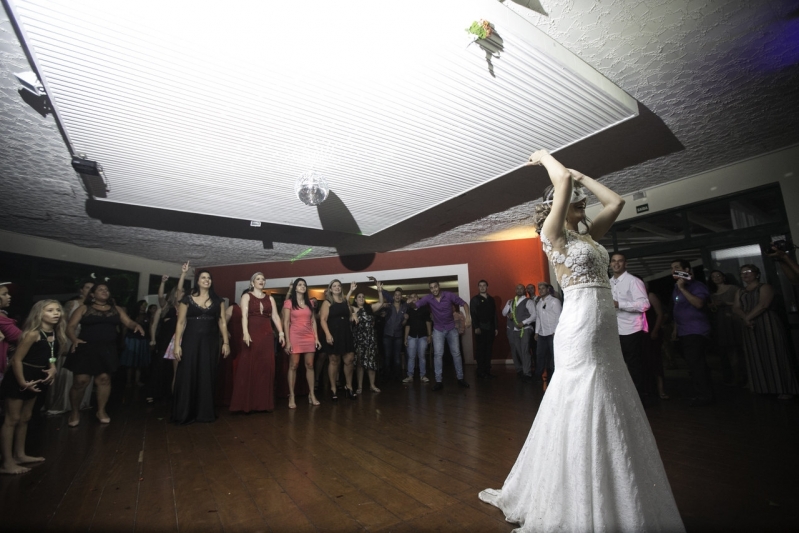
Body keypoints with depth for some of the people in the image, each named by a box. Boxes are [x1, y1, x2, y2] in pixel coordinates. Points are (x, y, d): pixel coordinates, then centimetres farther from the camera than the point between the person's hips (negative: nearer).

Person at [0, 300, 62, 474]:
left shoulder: (55, 334, 0)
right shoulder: (33, 334, -22)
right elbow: (16, 359, -19)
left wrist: (52, 369, -6)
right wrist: (22, 383, -17)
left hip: (36, 379, 8)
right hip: (19, 379, -8)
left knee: (25, 418, 19)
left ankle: (20, 455, 32)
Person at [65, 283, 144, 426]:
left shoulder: (116, 309, 13)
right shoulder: (84, 308, 5)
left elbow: (128, 322, 4)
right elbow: (71, 326, 0)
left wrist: (137, 325, -19)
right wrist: (74, 339, -19)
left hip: (107, 349, 2)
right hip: (86, 348, -2)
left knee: (104, 378, 1)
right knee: (80, 380, -3)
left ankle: (101, 410, 15)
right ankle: (75, 412, 19)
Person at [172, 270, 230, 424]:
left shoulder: (217, 300, 8)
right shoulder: (187, 299, 3)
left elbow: (222, 322, 5)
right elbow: (181, 323, 0)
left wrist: (226, 342, -1)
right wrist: (177, 345, -8)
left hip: (210, 342, 2)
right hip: (191, 341, -1)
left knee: (207, 377, 6)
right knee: (187, 376, 1)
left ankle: (205, 412, 17)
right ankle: (185, 414, 14)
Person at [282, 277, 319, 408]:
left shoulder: (309, 303, 14)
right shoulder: (289, 302, 1)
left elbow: (313, 321, 13)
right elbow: (286, 322, -4)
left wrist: (316, 337, 5)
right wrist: (287, 340, -11)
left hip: (309, 337, 4)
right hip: (295, 337, -4)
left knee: (310, 365, 4)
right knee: (293, 366, -2)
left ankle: (311, 394, 11)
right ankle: (291, 396, 5)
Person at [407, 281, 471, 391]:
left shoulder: (449, 295, -15)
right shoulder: (428, 298, -12)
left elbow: (464, 303, -7)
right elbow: (416, 304, -20)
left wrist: (468, 317, -20)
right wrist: (411, 302, -43)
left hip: (451, 328, 0)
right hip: (438, 330, 0)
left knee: (456, 353, 6)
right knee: (438, 354, -6)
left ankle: (460, 378, 18)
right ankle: (439, 381, -1)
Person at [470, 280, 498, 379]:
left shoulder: (491, 300, 16)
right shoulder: (474, 300, 2)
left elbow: (494, 314, 15)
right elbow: (473, 314, -7)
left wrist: (495, 328, 10)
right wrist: (476, 327, -17)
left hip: (490, 328, 4)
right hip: (480, 328, -4)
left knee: (489, 350, 6)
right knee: (480, 350, -3)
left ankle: (487, 370, 13)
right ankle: (481, 372, 1)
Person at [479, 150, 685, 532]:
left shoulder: (586, 236, 17)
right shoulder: (553, 235, -6)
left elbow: (615, 201, 23)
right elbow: (563, 181, -14)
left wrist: (581, 176, 24)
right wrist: (544, 157, 4)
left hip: (604, 334, 9)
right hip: (580, 331, -9)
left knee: (604, 413, 16)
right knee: (582, 413, -1)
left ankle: (608, 500, 34)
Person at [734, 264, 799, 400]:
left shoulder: (764, 287, 1)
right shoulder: (741, 292, 18)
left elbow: (763, 305, -14)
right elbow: (737, 308, 7)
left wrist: (748, 317, -13)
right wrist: (745, 318, -12)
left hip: (768, 325, -5)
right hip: (751, 328, 5)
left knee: (774, 356, -4)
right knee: (757, 358, 5)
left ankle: (785, 389, 3)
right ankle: (765, 388, 12)